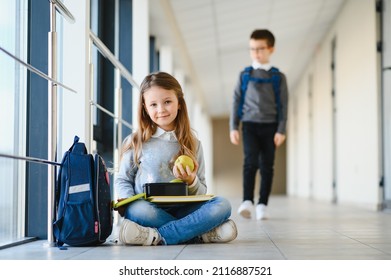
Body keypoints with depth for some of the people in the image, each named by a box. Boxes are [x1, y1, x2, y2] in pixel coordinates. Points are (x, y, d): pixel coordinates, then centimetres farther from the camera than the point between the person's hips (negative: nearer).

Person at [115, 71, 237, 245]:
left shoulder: (192, 144, 11)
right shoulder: (136, 142, 8)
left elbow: (201, 192, 12)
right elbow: (122, 180, 9)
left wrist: (191, 182, -11)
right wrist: (127, 201, -12)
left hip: (182, 210, 2)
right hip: (149, 208, -2)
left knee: (222, 205, -25)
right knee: (136, 210, -37)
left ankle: (158, 236, -33)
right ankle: (199, 234, -25)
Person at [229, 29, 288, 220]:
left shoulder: (278, 77, 5)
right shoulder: (244, 75, 8)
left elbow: (283, 106, 3)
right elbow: (236, 102, 8)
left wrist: (281, 130, -5)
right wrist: (233, 127, 2)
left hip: (270, 126, 0)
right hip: (249, 124, 0)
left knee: (267, 166, 1)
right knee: (250, 162, -16)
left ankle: (262, 205, 7)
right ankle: (247, 201, -20)